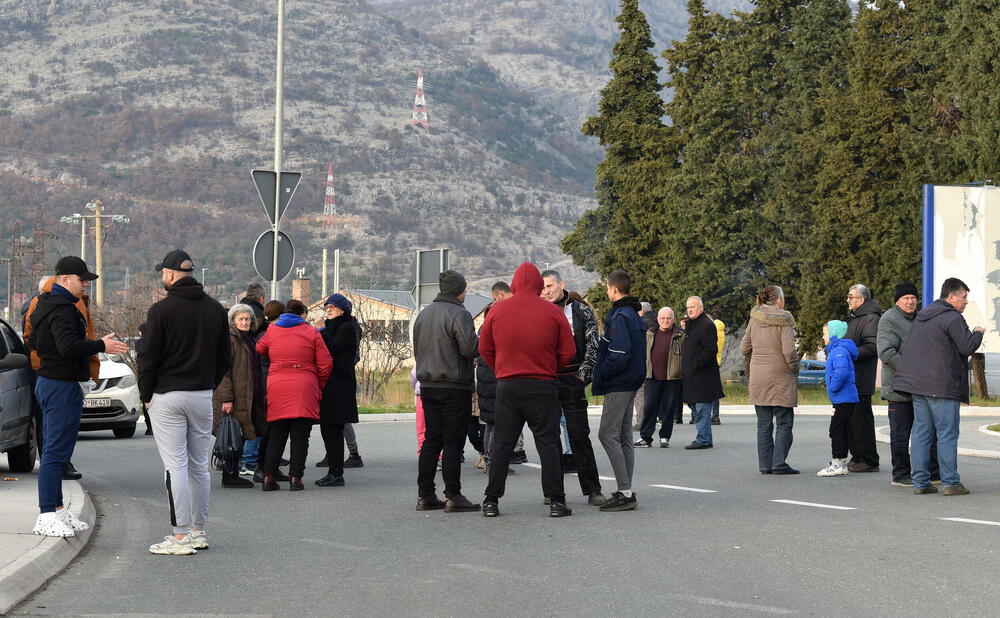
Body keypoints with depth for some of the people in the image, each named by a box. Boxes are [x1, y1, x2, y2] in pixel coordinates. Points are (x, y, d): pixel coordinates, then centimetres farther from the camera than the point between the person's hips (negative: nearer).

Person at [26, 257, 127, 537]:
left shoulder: (45, 306, 16)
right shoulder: (62, 310, -18)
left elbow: (33, 342, 26)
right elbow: (69, 346, -30)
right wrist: (101, 345, -23)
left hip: (48, 383, 11)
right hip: (62, 386, -11)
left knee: (55, 451, 15)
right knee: (56, 452, -9)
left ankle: (57, 510, 21)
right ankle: (47, 517, -8)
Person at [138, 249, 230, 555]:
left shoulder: (161, 310, -10)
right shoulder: (215, 309, 7)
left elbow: (148, 357, -9)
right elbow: (225, 358, 11)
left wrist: (146, 394, 3)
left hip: (168, 397, -5)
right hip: (203, 396, 5)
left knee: (175, 466, -5)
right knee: (199, 466, 13)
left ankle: (181, 537, -7)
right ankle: (198, 531, 19)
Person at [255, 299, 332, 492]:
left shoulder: (272, 330, 10)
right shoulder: (311, 332, 4)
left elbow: (259, 350, 24)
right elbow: (325, 364, 2)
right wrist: (320, 386, 15)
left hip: (276, 386, 2)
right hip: (304, 388, -2)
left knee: (276, 435, 8)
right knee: (300, 436, 1)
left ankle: (269, 475, 0)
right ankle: (295, 476, -6)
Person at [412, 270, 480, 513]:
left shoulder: (423, 315, 14)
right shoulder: (459, 314, -12)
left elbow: (417, 350, 19)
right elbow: (470, 348, -19)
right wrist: (482, 339, -1)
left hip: (427, 386, 7)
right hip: (455, 387, -7)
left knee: (431, 440, 10)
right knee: (453, 442, -5)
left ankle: (425, 495, 10)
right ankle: (453, 497, -5)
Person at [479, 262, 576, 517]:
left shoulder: (497, 310, 0)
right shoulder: (553, 312, -3)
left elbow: (485, 348, 7)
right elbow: (568, 353, -1)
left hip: (507, 385, 2)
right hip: (543, 385, -1)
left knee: (502, 444, 8)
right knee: (548, 442, 3)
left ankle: (491, 500, 9)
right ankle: (556, 501, 0)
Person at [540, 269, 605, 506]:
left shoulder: (580, 311, 6)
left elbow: (593, 344, 3)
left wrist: (584, 372, -8)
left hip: (572, 379, -2)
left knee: (579, 435, -4)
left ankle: (592, 489, -1)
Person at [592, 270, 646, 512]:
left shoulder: (620, 317, -16)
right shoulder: (633, 314, 15)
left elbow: (618, 356, -24)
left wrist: (600, 375, -12)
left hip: (618, 385, -10)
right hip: (630, 383, 10)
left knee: (607, 434, -10)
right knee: (623, 437, 12)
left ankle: (625, 493, -13)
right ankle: (626, 492, 14)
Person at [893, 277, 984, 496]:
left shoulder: (922, 316, 18)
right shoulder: (952, 318, -10)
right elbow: (967, 347, -13)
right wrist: (978, 333, 7)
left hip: (917, 383, 8)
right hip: (942, 386, -8)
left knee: (921, 432, 9)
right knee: (948, 434, -3)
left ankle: (920, 482, 8)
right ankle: (950, 483, -2)